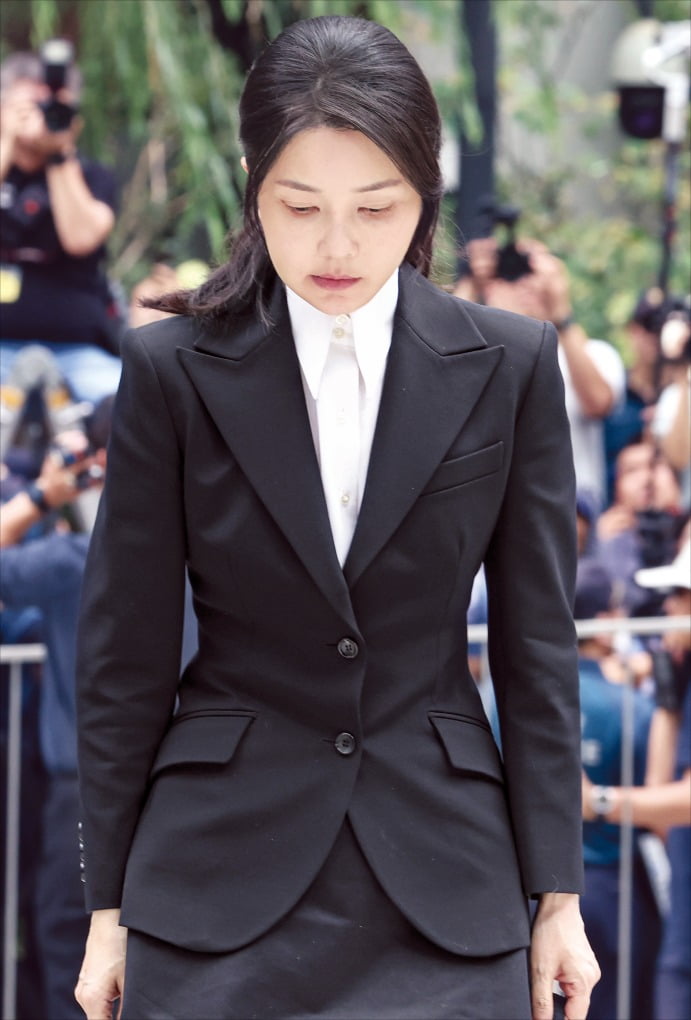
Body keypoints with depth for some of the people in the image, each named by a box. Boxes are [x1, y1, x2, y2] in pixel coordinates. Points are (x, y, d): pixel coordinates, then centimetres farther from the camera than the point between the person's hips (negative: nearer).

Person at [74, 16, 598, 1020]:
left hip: (442, 876, 1)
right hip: (224, 871, -1)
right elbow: (124, 655, 2)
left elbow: (537, 645, 4)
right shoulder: (174, 371, -2)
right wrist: (110, 906, 2)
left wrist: (556, 897, 3)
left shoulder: (509, 367, 1)